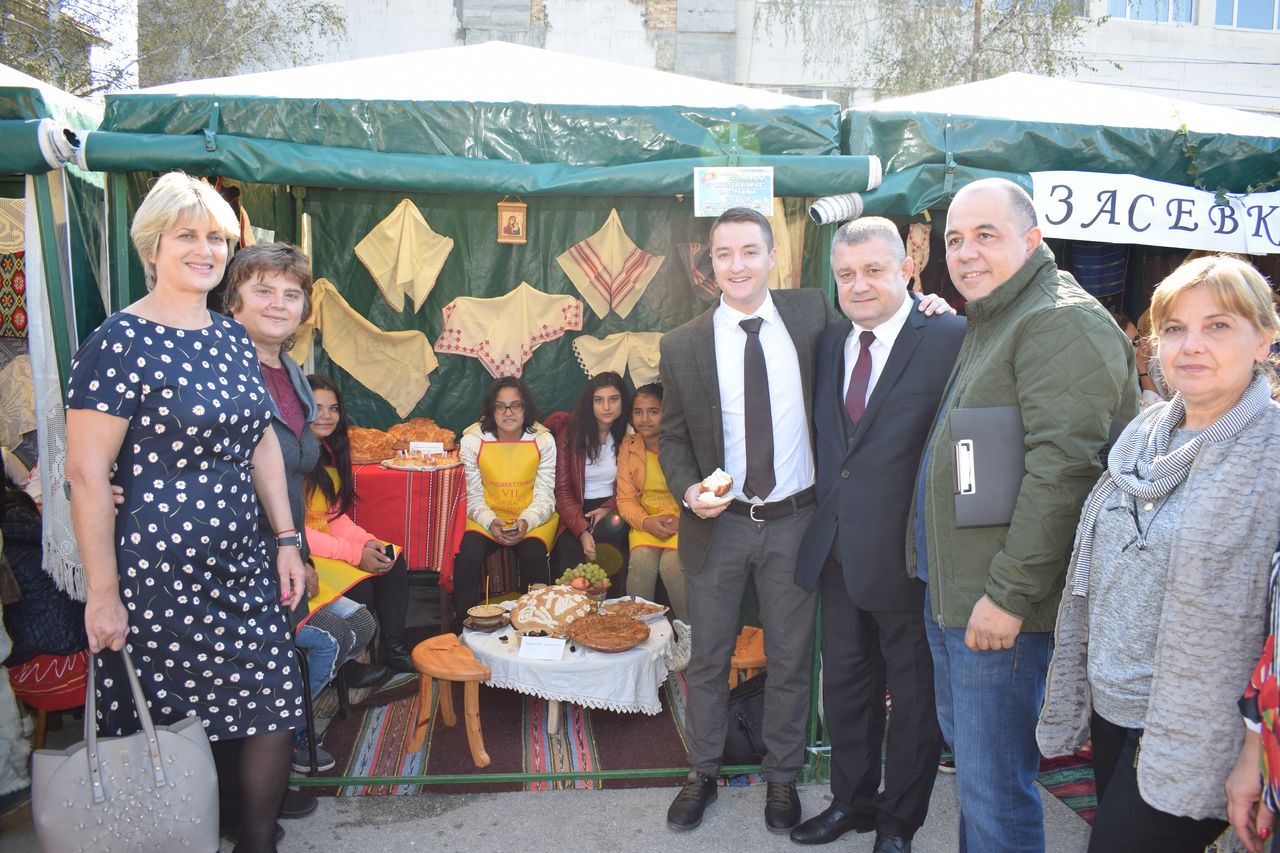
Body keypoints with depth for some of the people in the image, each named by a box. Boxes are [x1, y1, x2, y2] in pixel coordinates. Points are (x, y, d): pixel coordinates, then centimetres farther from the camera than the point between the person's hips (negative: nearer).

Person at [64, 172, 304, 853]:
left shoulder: (232, 336, 10)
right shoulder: (120, 343, -12)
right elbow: (86, 473, -14)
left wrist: (285, 539, 11)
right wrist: (103, 593, -14)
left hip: (244, 567, 7)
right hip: (158, 576, -6)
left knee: (273, 714, 9)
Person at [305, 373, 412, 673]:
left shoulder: (328, 451, 10)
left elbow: (335, 514, 11)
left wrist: (367, 541, -8)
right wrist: (354, 553, -24)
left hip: (328, 542, 9)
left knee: (394, 562, -7)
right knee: (360, 587, -25)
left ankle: (392, 649, 3)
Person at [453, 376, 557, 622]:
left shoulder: (543, 440, -1)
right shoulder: (472, 441, 0)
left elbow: (545, 495, -3)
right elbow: (472, 495, 1)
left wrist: (526, 522, -23)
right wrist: (490, 522, -19)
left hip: (534, 518, 0)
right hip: (486, 516, 1)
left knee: (533, 553, -31)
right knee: (468, 553, -29)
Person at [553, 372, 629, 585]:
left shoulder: (630, 437, 4)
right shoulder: (569, 436, 0)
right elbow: (562, 491, -5)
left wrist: (608, 509, -15)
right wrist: (582, 532, -20)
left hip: (612, 509, 1)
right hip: (577, 513, -1)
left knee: (614, 527, -36)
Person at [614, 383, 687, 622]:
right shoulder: (628, 447, 7)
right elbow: (626, 498, 4)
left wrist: (682, 520, -21)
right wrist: (647, 522, -15)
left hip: (684, 520, -2)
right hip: (646, 521, 3)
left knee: (671, 562, -29)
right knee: (641, 559, -28)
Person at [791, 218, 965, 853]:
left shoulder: (950, 339, -13)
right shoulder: (829, 342, 7)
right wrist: (825, 519, 7)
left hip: (907, 555, -6)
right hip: (837, 552, 6)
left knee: (914, 694, 14)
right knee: (845, 684, 20)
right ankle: (852, 800, 41)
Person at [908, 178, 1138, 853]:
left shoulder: (1062, 322, -14)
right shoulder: (986, 322, 18)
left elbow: (1062, 467, -22)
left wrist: (1009, 594, -22)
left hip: (1000, 601, -10)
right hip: (950, 591, 10)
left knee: (994, 789, 0)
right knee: (966, 751, 22)